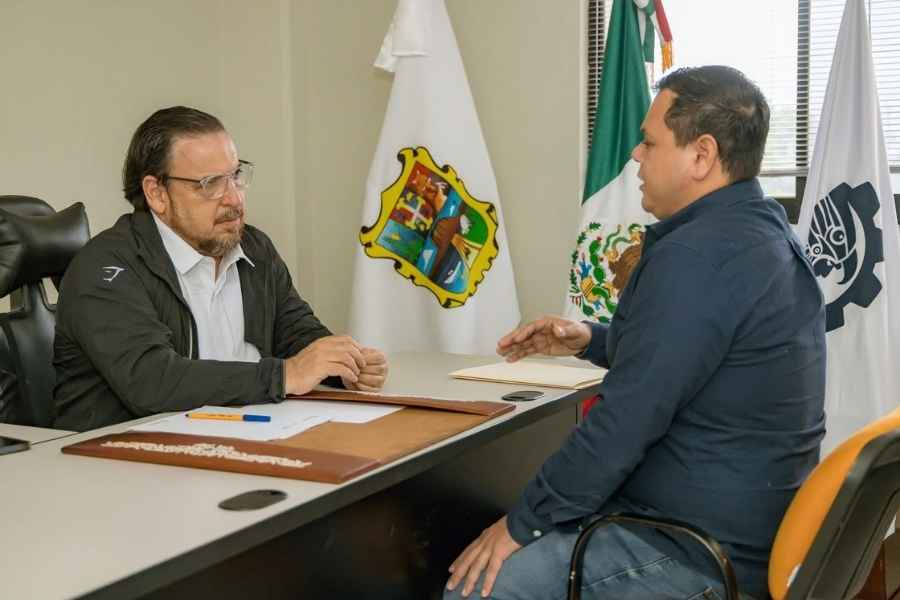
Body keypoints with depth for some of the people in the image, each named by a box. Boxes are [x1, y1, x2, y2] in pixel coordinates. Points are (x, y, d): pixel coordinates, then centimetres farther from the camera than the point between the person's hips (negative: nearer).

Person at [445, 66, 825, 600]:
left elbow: (626, 420, -25)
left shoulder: (697, 256, -25)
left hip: (699, 553, -10)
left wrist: (521, 523, -14)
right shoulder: (767, 234, 8)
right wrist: (592, 340, 11)